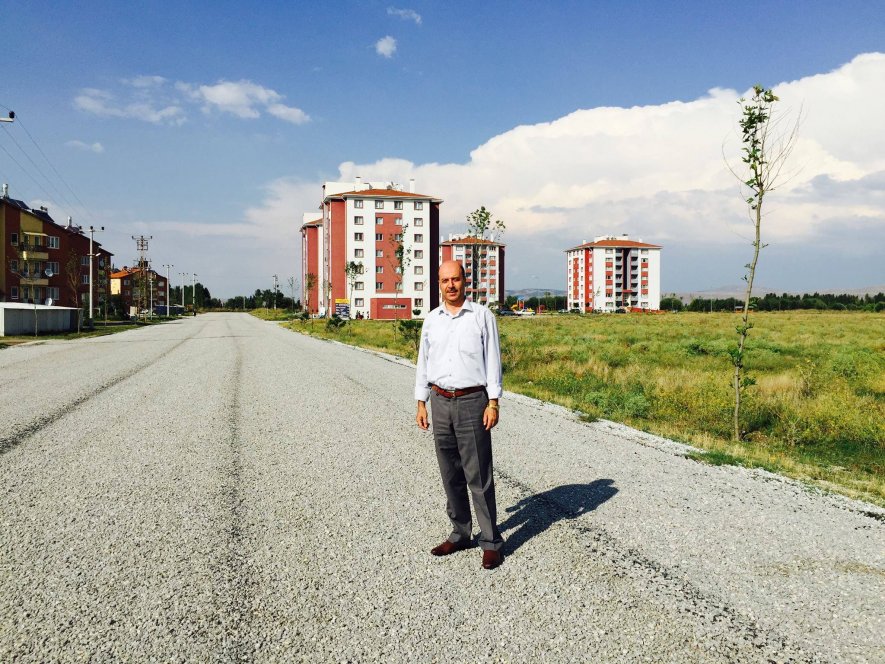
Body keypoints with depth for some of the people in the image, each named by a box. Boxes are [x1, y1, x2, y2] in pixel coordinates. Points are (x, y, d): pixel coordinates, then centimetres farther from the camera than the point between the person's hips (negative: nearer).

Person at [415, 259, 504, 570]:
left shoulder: (482, 316, -2)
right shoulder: (431, 320, 9)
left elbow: (493, 360, -3)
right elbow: (423, 362, 13)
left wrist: (493, 403, -10)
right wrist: (421, 404, 9)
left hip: (472, 401, -4)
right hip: (440, 402, 4)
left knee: (479, 476, -3)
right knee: (451, 475, 11)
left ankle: (491, 542, 7)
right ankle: (460, 534, 24)